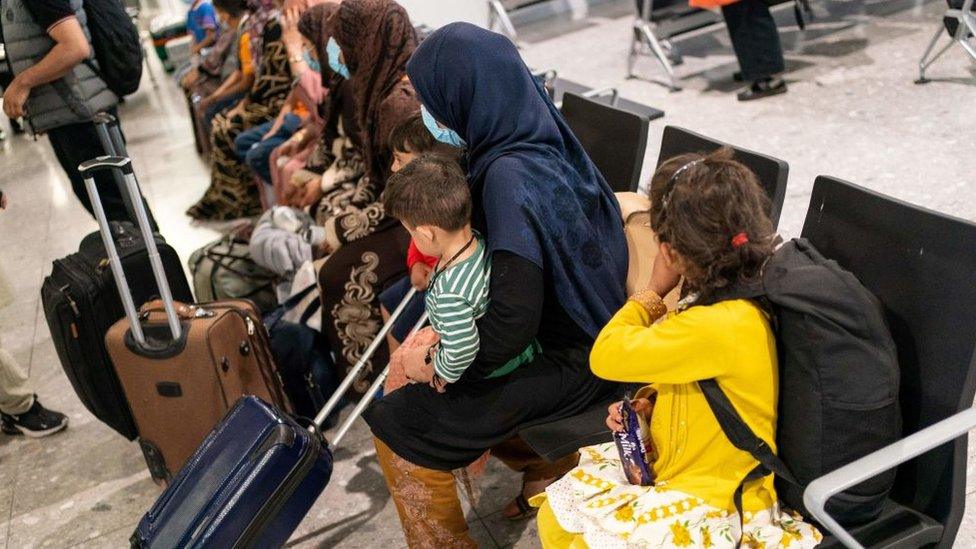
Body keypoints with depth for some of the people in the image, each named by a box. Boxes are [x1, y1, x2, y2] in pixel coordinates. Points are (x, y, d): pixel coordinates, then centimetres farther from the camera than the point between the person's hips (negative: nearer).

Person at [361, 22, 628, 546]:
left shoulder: (511, 175, -29)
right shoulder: (543, 137, -3)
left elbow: (513, 318, -31)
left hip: (571, 362, -9)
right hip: (588, 328, 9)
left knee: (398, 428, -5)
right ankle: (550, 465, 32)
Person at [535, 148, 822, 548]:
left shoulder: (717, 326, -32)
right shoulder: (738, 302, -2)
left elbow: (604, 356, -21)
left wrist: (654, 290, -10)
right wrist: (650, 404, -1)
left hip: (714, 503, -9)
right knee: (555, 514, 8)